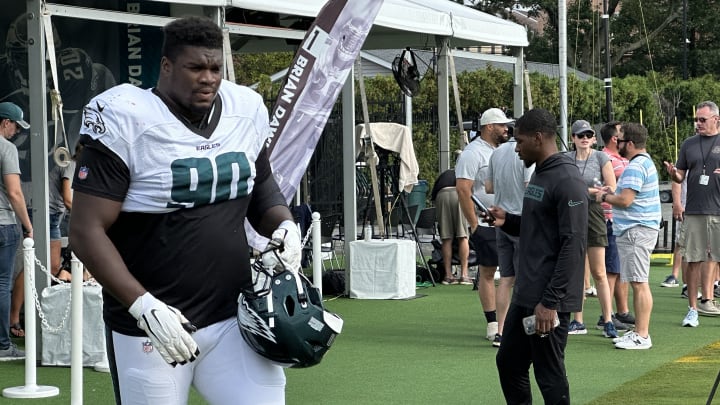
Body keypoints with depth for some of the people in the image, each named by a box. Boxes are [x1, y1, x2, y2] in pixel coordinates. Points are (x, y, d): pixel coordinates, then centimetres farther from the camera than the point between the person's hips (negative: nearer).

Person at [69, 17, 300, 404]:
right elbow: (86, 231, -14)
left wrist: (285, 225, 0)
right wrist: (142, 304, -23)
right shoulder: (125, 120, -12)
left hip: (234, 316, 4)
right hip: (149, 327, -4)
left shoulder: (246, 111, 5)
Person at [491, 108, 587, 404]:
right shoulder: (538, 175, 14)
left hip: (549, 301, -10)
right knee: (508, 363, 16)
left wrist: (551, 301, -23)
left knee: (549, 375, -2)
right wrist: (507, 221, 5)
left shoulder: (567, 181, -16)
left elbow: (572, 246, -21)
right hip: (524, 296, 10)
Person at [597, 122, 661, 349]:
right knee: (638, 283, 14)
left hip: (636, 230, -11)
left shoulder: (635, 167, -16)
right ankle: (638, 331, 19)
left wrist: (604, 197, -6)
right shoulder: (645, 162, 19)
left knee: (639, 283, -9)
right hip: (636, 229, 11)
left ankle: (642, 336, -8)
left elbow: (625, 200, -22)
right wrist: (612, 193, 13)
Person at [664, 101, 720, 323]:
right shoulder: (689, 144, 12)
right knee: (694, 259, 2)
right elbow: (680, 176, 14)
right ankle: (693, 306, 5)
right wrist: (673, 173, -8)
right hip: (693, 210, 2)